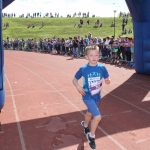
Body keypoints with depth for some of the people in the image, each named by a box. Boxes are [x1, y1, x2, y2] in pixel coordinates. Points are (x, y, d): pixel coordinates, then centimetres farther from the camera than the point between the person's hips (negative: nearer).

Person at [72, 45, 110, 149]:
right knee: (97, 116, -16)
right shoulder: (83, 69, -14)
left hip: (97, 96, 4)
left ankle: (85, 126, 61)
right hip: (87, 96, -4)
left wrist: (108, 80, -22)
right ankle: (91, 136, 10)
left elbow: (107, 79, 1)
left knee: (90, 113, 27)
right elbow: (75, 79, -3)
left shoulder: (102, 68, -10)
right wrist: (78, 86, -22)